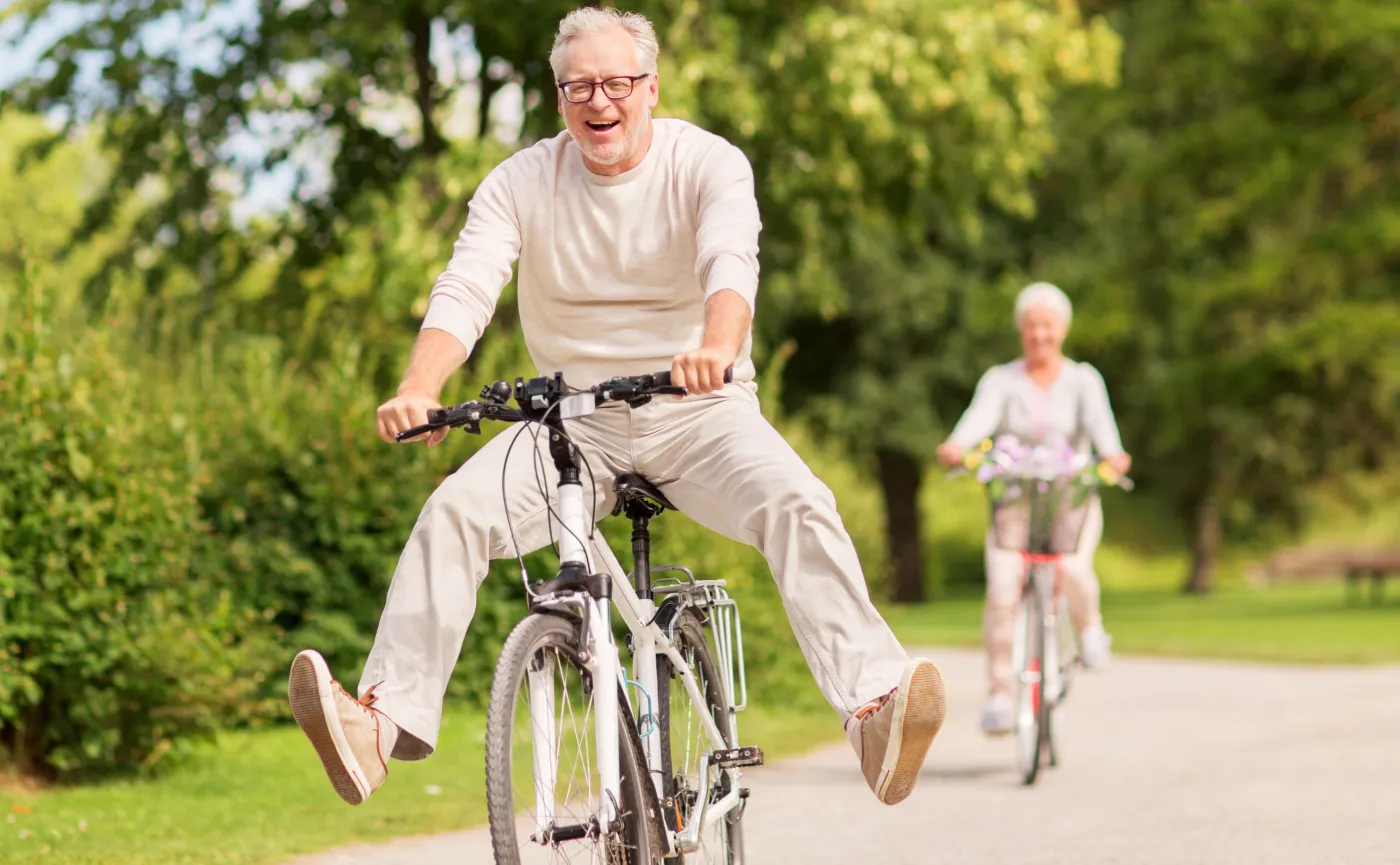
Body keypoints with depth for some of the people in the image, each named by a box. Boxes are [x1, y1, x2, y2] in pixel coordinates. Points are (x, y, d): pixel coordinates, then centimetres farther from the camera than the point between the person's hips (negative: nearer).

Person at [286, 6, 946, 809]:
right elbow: (465, 290, -15)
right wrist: (418, 391, -36)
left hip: (699, 412, -2)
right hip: (575, 418, 2)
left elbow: (732, 263, -28)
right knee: (454, 510, -22)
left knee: (799, 503, -29)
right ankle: (384, 720, -26)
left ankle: (874, 705, -39)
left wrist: (717, 348, -51)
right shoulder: (521, 183, -2)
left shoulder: (709, 164, -8)